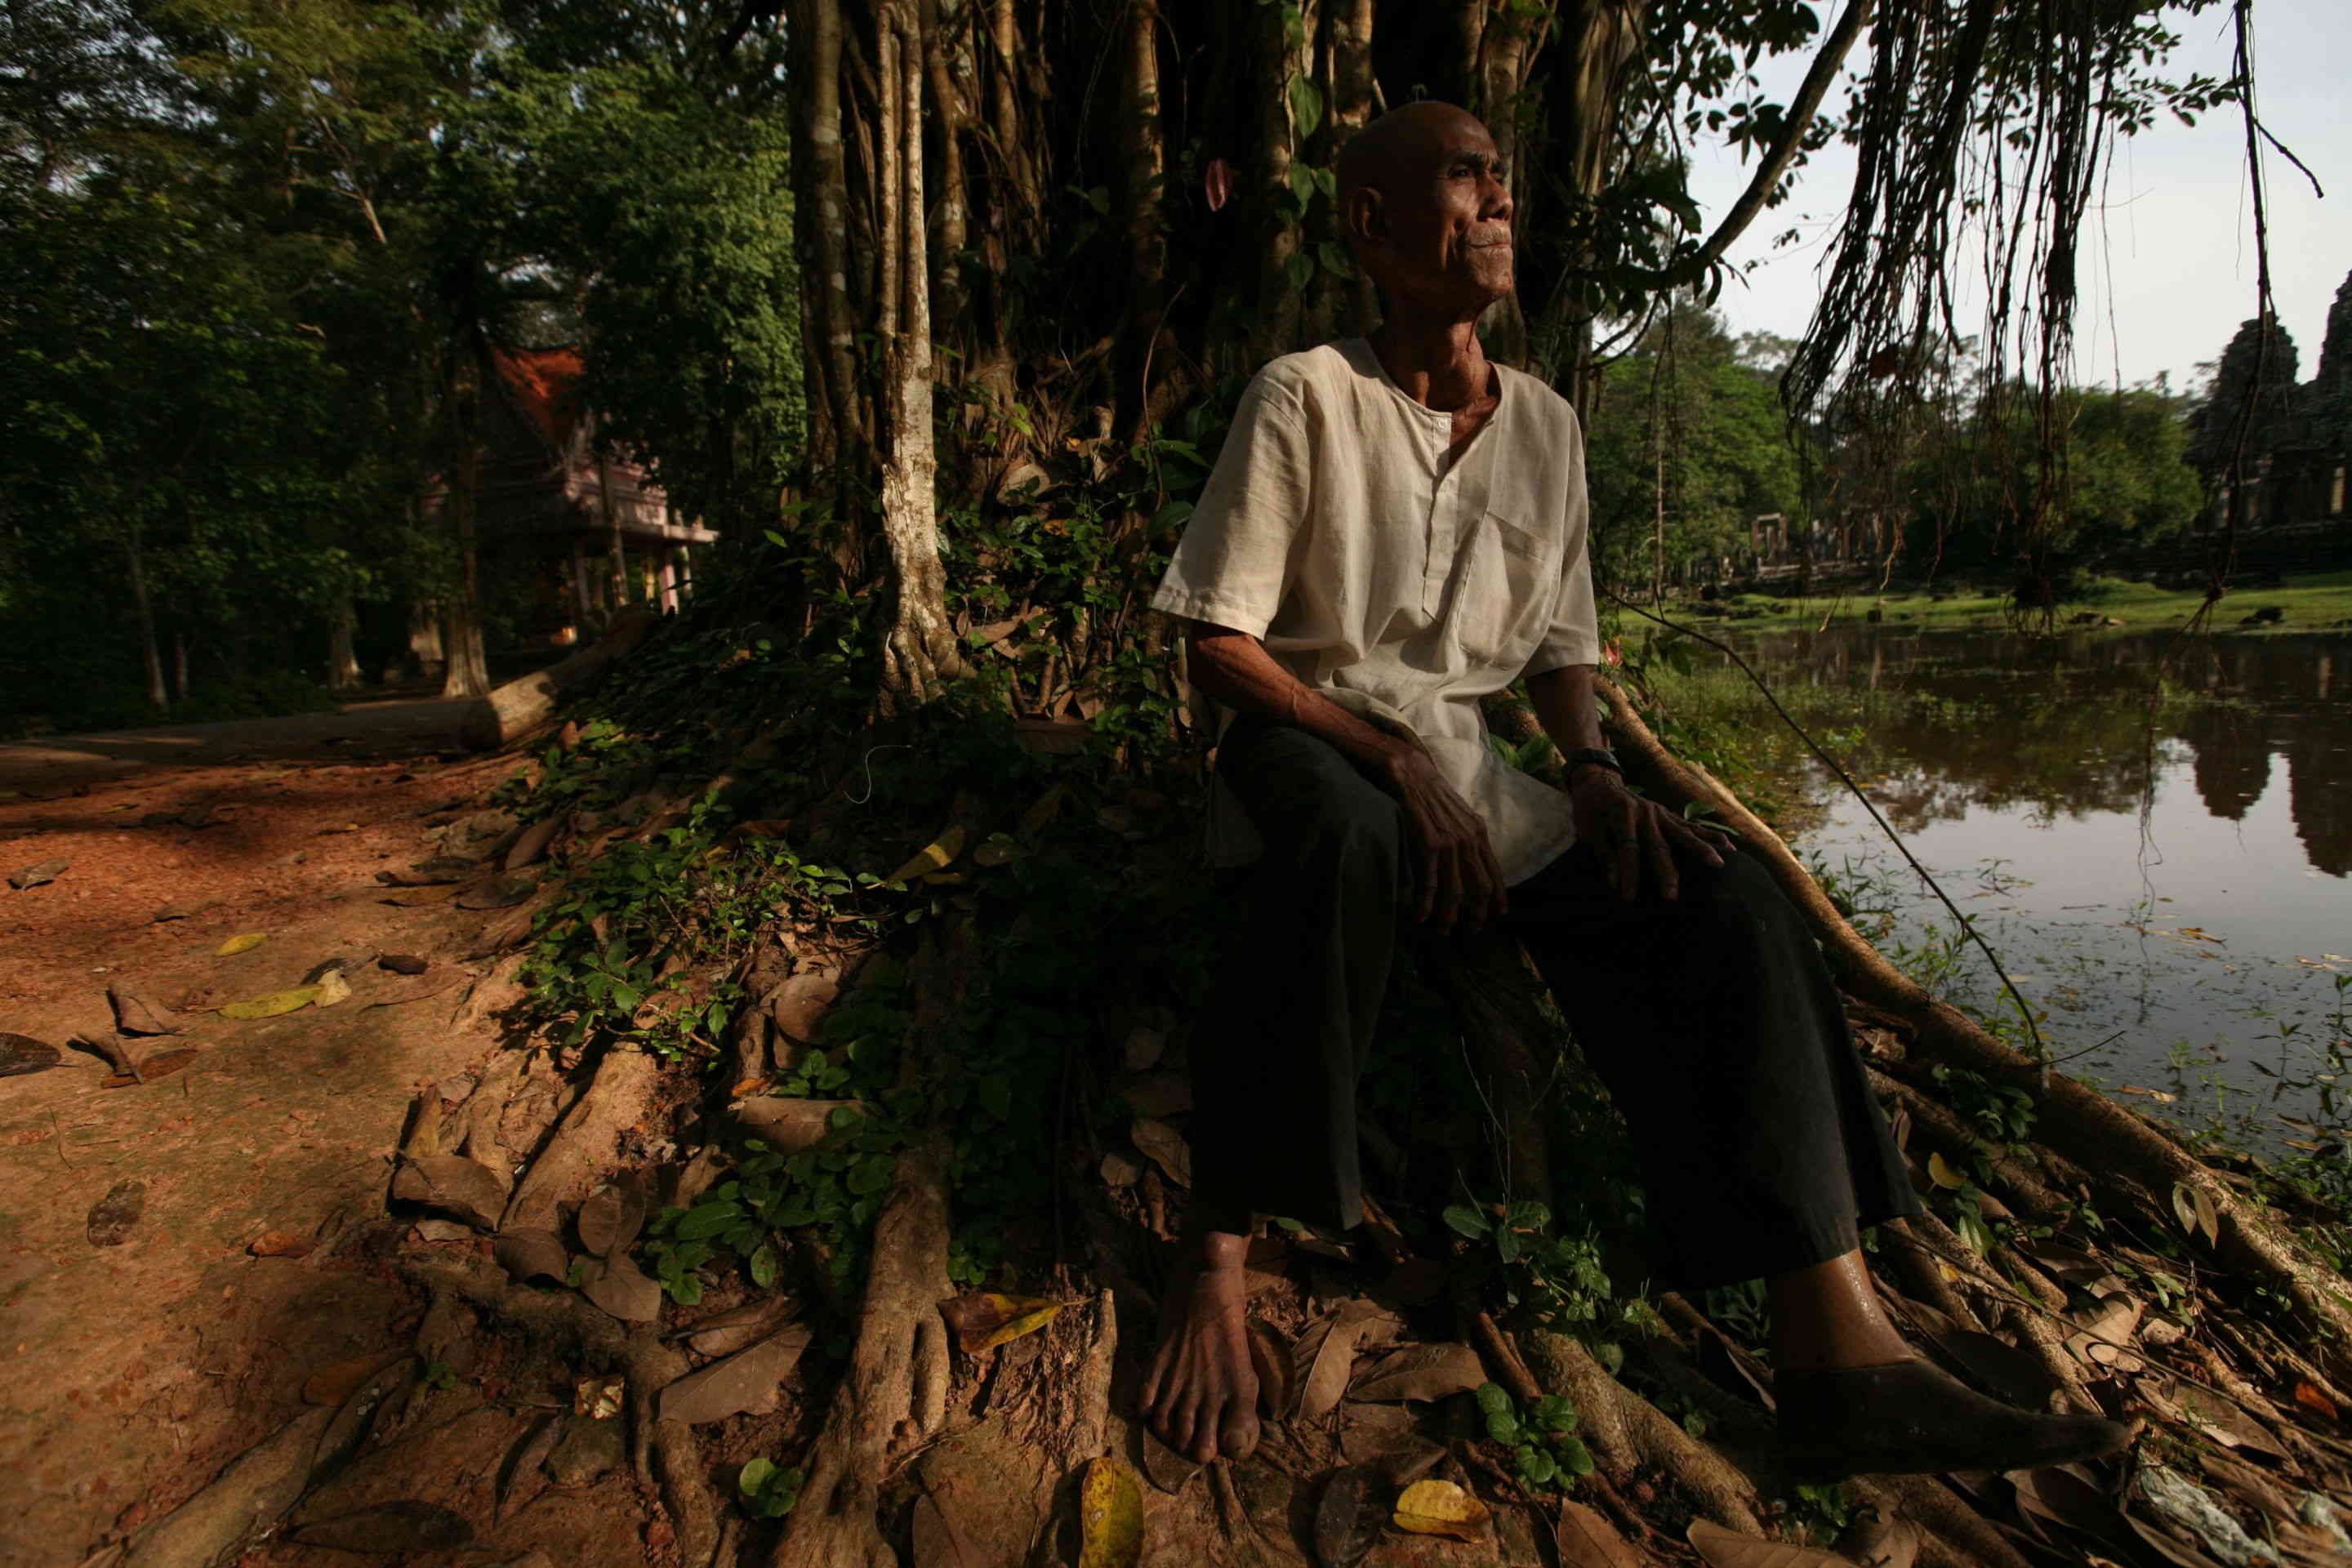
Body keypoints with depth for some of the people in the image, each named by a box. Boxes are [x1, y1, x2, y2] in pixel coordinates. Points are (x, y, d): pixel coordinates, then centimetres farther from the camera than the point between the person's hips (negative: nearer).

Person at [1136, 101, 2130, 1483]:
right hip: (1310, 748, -5)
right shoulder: (1306, 395, -6)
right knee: (1347, 841, -42)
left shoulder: (1547, 425, 11)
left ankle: (1838, 1347, -16)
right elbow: (1219, 645, -10)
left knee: (1725, 905, -14)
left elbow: (1561, 647, 16)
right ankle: (1221, 1259, -29)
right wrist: (1393, 761, -20)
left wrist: (1597, 773, -5)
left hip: (1462, 768, 6)